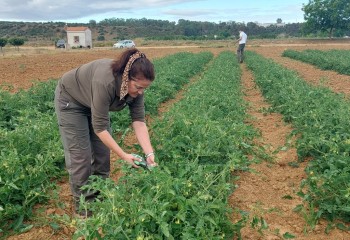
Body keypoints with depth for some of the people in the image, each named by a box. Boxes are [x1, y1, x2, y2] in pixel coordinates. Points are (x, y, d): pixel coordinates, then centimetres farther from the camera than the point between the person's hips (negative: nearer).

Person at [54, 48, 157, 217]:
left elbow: (139, 120, -20)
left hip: (94, 101, 6)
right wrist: (124, 156, -34)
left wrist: (149, 153, -28)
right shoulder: (105, 82, -42)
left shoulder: (135, 84, -23)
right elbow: (100, 127, -35)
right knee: (80, 155, -4)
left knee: (102, 152, 6)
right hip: (71, 99, -6)